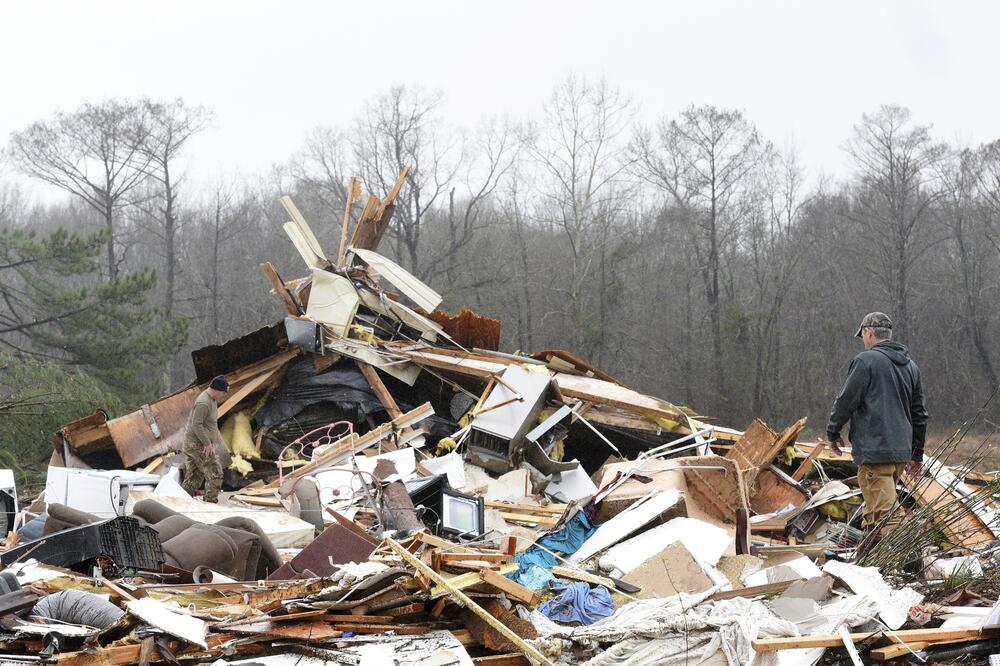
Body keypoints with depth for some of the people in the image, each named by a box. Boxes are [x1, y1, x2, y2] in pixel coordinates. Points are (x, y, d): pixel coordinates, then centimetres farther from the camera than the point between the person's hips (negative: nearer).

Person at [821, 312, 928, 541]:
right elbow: (919, 413, 20)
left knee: (884, 515, -11)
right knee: (874, 514, 19)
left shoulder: (866, 360, -8)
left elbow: (846, 400, -8)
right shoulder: (910, 365, 17)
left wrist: (832, 432, 8)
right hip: (901, 452, 8)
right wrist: (917, 455, 26)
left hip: (874, 451, -8)